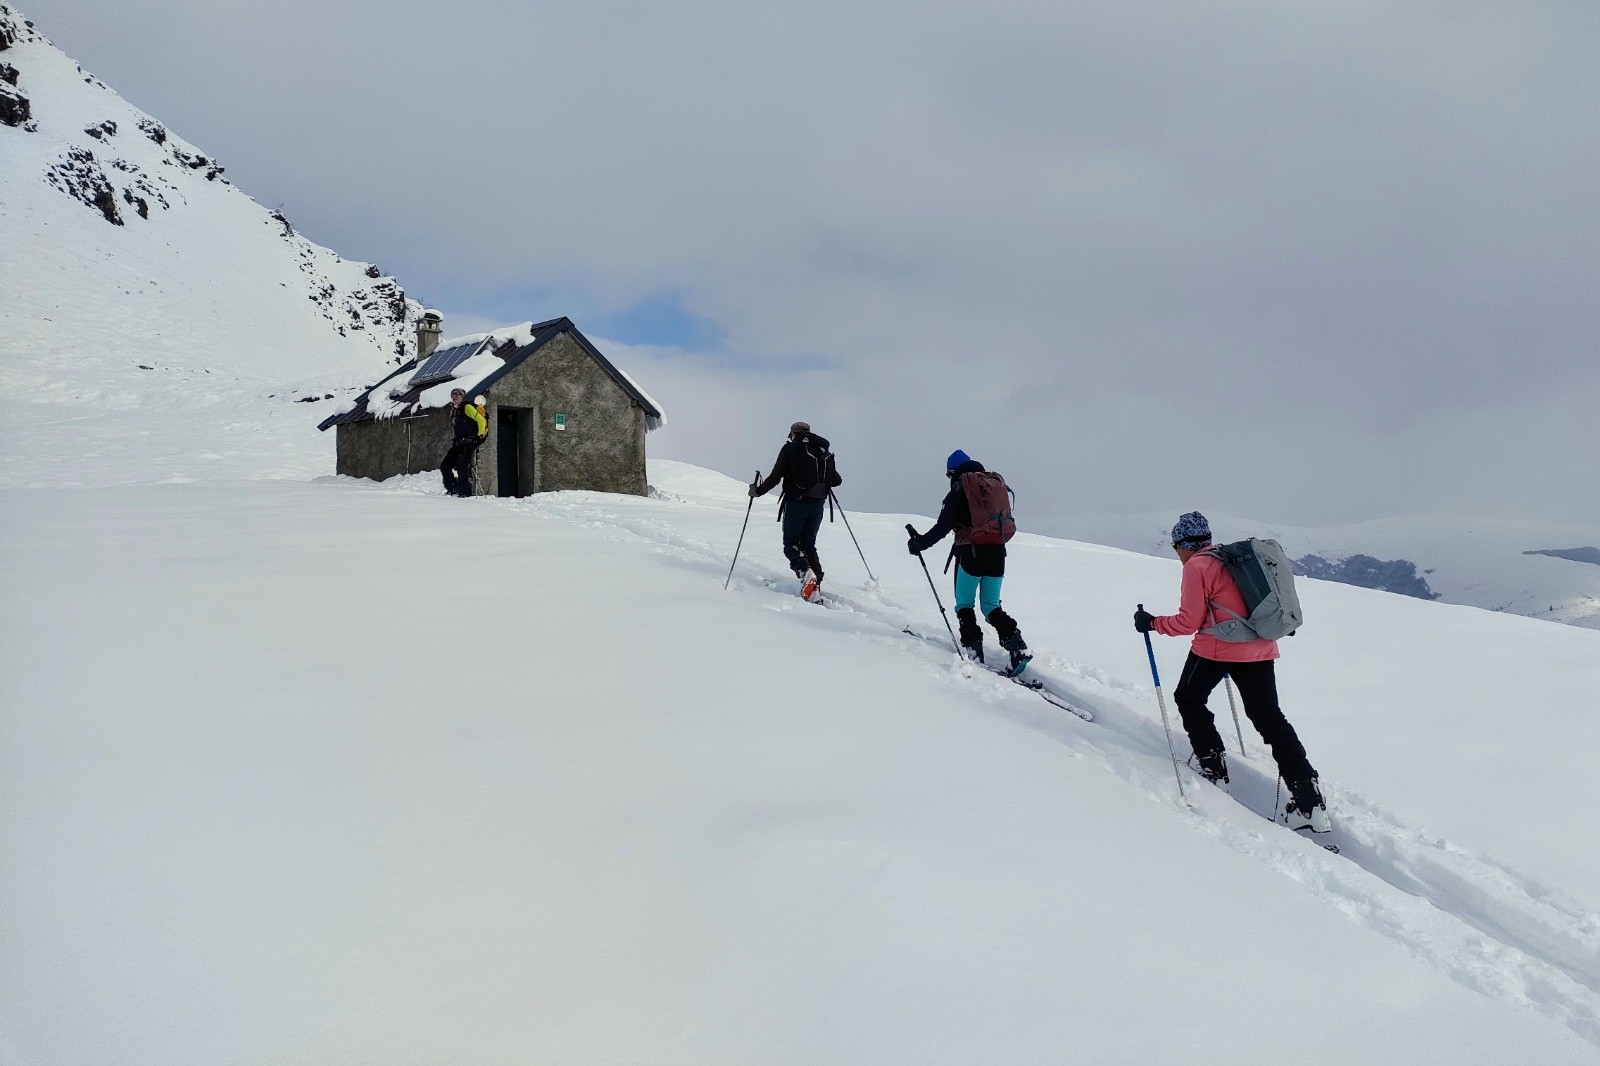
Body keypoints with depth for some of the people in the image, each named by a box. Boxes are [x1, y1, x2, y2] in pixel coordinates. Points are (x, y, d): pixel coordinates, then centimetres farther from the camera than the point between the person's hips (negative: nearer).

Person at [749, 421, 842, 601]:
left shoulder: (790, 448, -1)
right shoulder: (824, 452, 13)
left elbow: (775, 477, -7)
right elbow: (837, 481, 14)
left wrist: (757, 491, 7)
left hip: (796, 503, -5)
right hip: (818, 504, 5)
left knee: (791, 543, 5)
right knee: (809, 544, 15)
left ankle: (805, 571, -22)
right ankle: (816, 583, 2)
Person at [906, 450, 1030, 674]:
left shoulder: (959, 489, -2)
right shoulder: (997, 483, 14)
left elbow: (943, 527, -8)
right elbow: (1008, 522, 19)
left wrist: (920, 543, -1)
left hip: (971, 554, -5)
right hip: (997, 554, 5)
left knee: (964, 605, 10)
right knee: (991, 606, 13)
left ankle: (973, 649, -2)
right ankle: (1016, 645, -6)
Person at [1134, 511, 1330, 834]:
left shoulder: (1196, 566, -7)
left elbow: (1189, 621, -9)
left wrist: (1153, 622, 2)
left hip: (1217, 648, -7)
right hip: (1261, 649, 7)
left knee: (1188, 698, 18)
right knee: (1269, 718, 9)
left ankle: (1212, 768, 15)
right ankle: (1310, 802, 3)